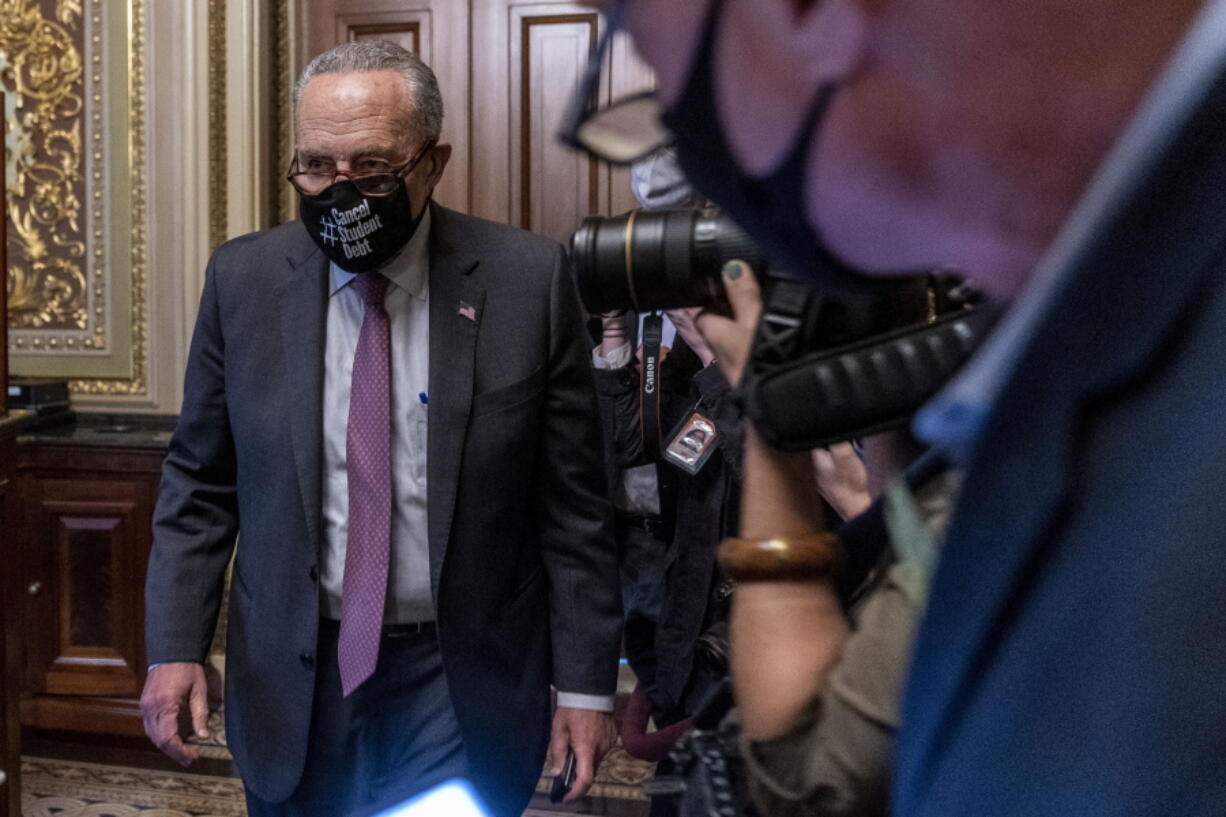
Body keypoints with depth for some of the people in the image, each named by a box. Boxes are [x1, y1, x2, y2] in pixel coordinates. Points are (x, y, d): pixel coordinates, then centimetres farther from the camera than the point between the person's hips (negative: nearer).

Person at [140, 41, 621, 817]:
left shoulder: (528, 280, -10)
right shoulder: (243, 279, -3)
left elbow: (572, 502, -6)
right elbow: (200, 484, 5)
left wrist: (585, 683, -5)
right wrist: (176, 646, -4)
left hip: (462, 686, -2)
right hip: (291, 683, 2)